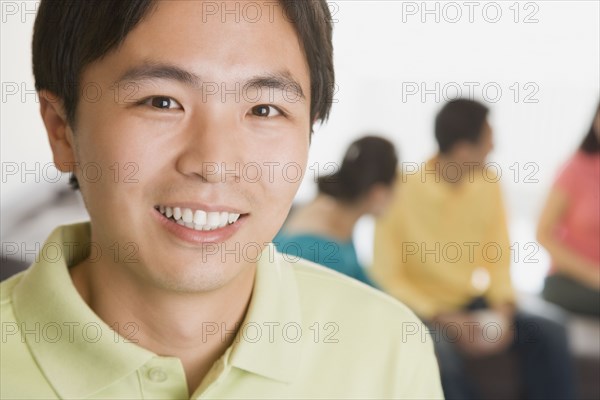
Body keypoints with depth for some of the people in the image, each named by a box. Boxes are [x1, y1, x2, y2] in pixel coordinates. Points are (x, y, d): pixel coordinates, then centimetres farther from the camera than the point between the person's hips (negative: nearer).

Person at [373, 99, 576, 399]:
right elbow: (388, 276, -13)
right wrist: (444, 319, -22)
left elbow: (498, 254, 7)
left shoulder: (488, 181, -1)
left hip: (474, 302, 5)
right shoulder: (404, 189, -17)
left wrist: (503, 307, -11)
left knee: (549, 334, -16)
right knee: (442, 353, -36)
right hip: (422, 308, -5)